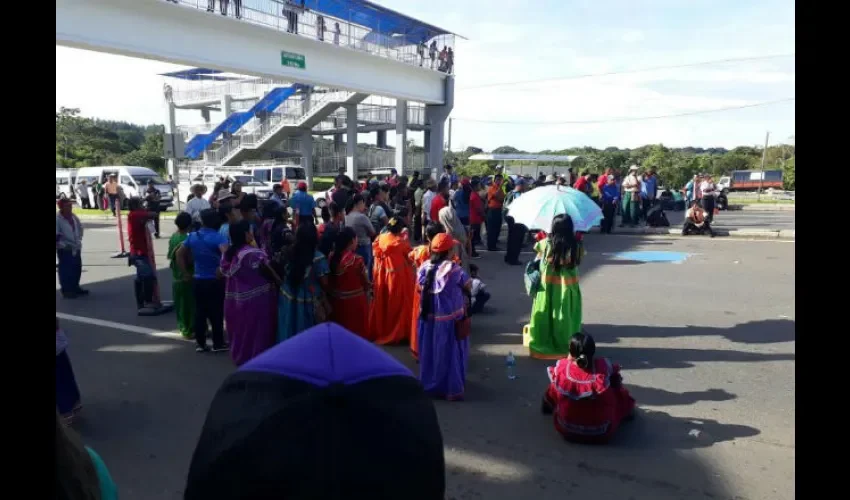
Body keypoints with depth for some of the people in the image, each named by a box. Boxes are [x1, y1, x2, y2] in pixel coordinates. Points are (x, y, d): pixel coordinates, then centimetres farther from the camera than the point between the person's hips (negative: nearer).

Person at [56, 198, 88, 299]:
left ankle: (75, 288, 28)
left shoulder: (73, 216, 6)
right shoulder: (58, 219, -18)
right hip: (64, 249, -8)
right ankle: (66, 291, 7)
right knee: (65, 270, -2)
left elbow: (80, 227, 19)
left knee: (77, 268, 15)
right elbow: (57, 236, -21)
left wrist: (79, 240, 11)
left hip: (76, 248, 8)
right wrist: (63, 244, -18)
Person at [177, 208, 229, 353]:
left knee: (200, 312, 12)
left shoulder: (192, 236, 5)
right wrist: (221, 271, -18)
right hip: (214, 281, -5)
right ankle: (218, 344, 12)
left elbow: (179, 254, 13)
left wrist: (186, 273, 13)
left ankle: (201, 344, 18)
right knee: (216, 313, 5)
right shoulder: (217, 237, -14)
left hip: (197, 280, 5)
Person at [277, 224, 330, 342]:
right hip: (308, 302, -5)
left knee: (289, 331, 18)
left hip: (288, 298, 5)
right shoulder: (318, 258, -18)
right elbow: (324, 284, -14)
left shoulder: (289, 252, -3)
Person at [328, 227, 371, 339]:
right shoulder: (357, 260, -20)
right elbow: (365, 283, -7)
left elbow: (329, 280, 4)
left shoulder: (332, 256, -5)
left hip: (336, 299, 5)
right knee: (357, 331, 12)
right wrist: (369, 286, 15)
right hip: (354, 301, -5)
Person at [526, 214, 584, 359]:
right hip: (568, 287, 1)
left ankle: (543, 345, 20)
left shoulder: (546, 243, -13)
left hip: (548, 286, 0)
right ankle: (566, 346, 23)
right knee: (565, 316, 13)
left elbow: (537, 247, 7)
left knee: (546, 316, 12)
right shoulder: (575, 245, -13)